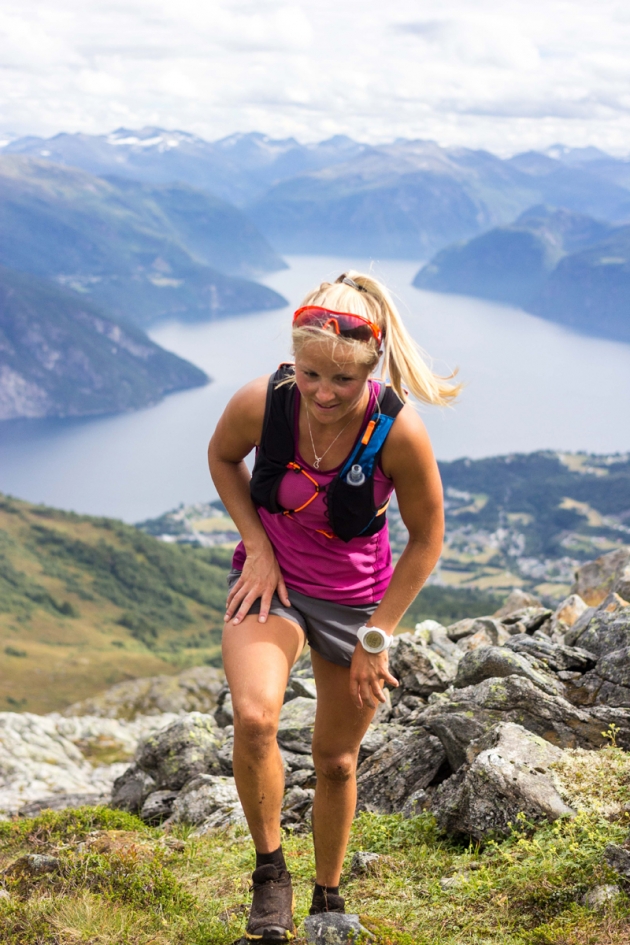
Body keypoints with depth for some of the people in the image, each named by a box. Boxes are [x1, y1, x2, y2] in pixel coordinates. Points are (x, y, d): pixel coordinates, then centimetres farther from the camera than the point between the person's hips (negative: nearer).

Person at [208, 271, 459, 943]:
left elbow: (426, 540, -12)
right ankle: (270, 874, -3)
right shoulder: (260, 403, -23)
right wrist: (257, 545, -8)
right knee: (253, 717, -27)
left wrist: (376, 636, -10)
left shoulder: (399, 432, -27)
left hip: (356, 597, 0)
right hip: (270, 581, 0)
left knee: (336, 760, 12)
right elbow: (222, 457, 2)